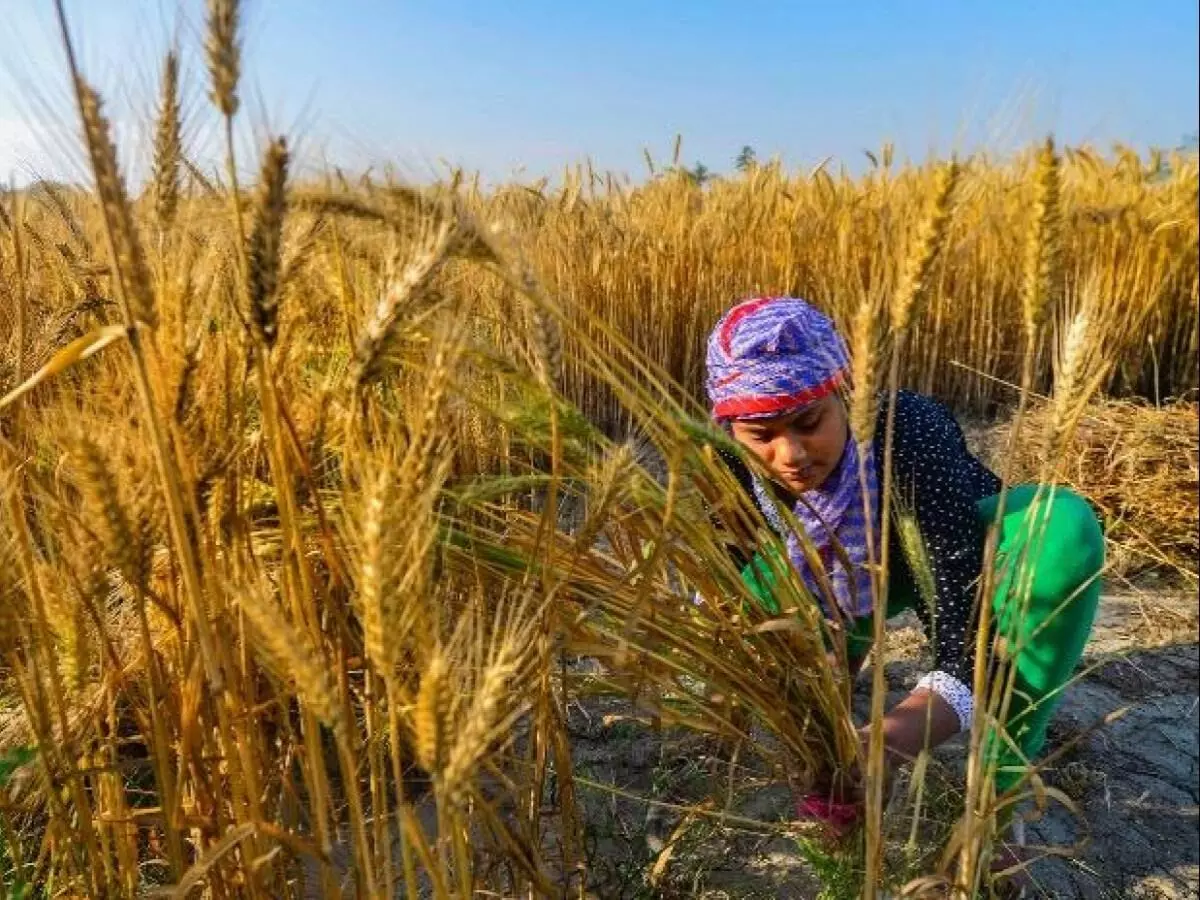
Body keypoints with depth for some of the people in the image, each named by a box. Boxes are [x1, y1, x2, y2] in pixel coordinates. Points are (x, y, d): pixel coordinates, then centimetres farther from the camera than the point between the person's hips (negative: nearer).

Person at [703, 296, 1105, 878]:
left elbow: (966, 648, -40)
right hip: (849, 572, 3)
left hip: (960, 550, -2)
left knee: (1064, 526, -36)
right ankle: (841, 645, 10)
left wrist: (880, 748, -56)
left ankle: (999, 785, -20)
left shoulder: (908, 436, -39)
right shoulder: (734, 468, -28)